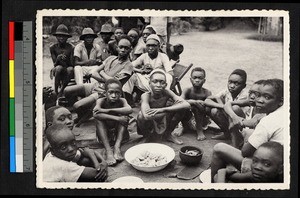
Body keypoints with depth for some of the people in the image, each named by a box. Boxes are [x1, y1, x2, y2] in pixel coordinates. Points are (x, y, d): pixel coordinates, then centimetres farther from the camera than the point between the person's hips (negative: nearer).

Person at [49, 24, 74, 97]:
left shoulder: (71, 48, -3)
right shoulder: (53, 47, 1)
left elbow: (72, 64, -7)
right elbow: (55, 64, -3)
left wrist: (66, 60, -26)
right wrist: (58, 59, -24)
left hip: (67, 72, 0)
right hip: (57, 72, 0)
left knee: (70, 69, -34)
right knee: (59, 68, -34)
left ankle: (61, 91, -23)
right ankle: (55, 92, -24)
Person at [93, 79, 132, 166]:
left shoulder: (121, 101, -15)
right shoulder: (101, 101, -17)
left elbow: (129, 110, -38)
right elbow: (95, 114, -38)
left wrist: (108, 110, -40)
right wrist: (116, 118, -44)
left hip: (117, 132, 1)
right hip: (104, 132, -1)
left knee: (124, 116, -23)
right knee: (99, 119, -29)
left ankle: (117, 146, -35)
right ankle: (108, 150, -41)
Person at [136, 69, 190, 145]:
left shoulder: (166, 92, -18)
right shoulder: (146, 96, -27)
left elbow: (187, 105, -31)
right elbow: (147, 116, -47)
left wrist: (162, 109, -41)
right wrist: (172, 110, -39)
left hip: (163, 124, 3)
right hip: (149, 127, -3)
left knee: (180, 107, -18)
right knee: (141, 116, -36)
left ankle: (167, 134, 4)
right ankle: (148, 137, -4)